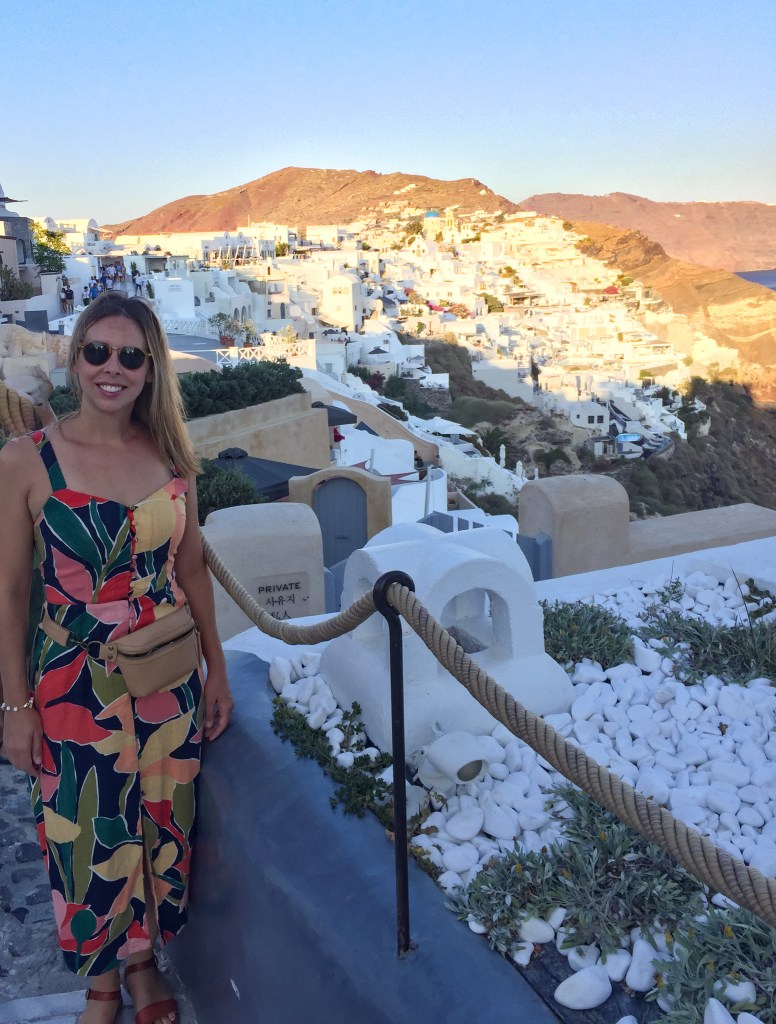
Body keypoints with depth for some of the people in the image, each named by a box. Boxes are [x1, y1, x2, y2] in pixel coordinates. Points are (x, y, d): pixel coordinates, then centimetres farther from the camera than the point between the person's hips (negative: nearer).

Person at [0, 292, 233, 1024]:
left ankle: (144, 962, 43)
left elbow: (192, 570, 6)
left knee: (160, 827, 16)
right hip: (74, 688, -3)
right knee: (88, 836, 11)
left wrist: (216, 672, 8)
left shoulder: (170, 456, -2)